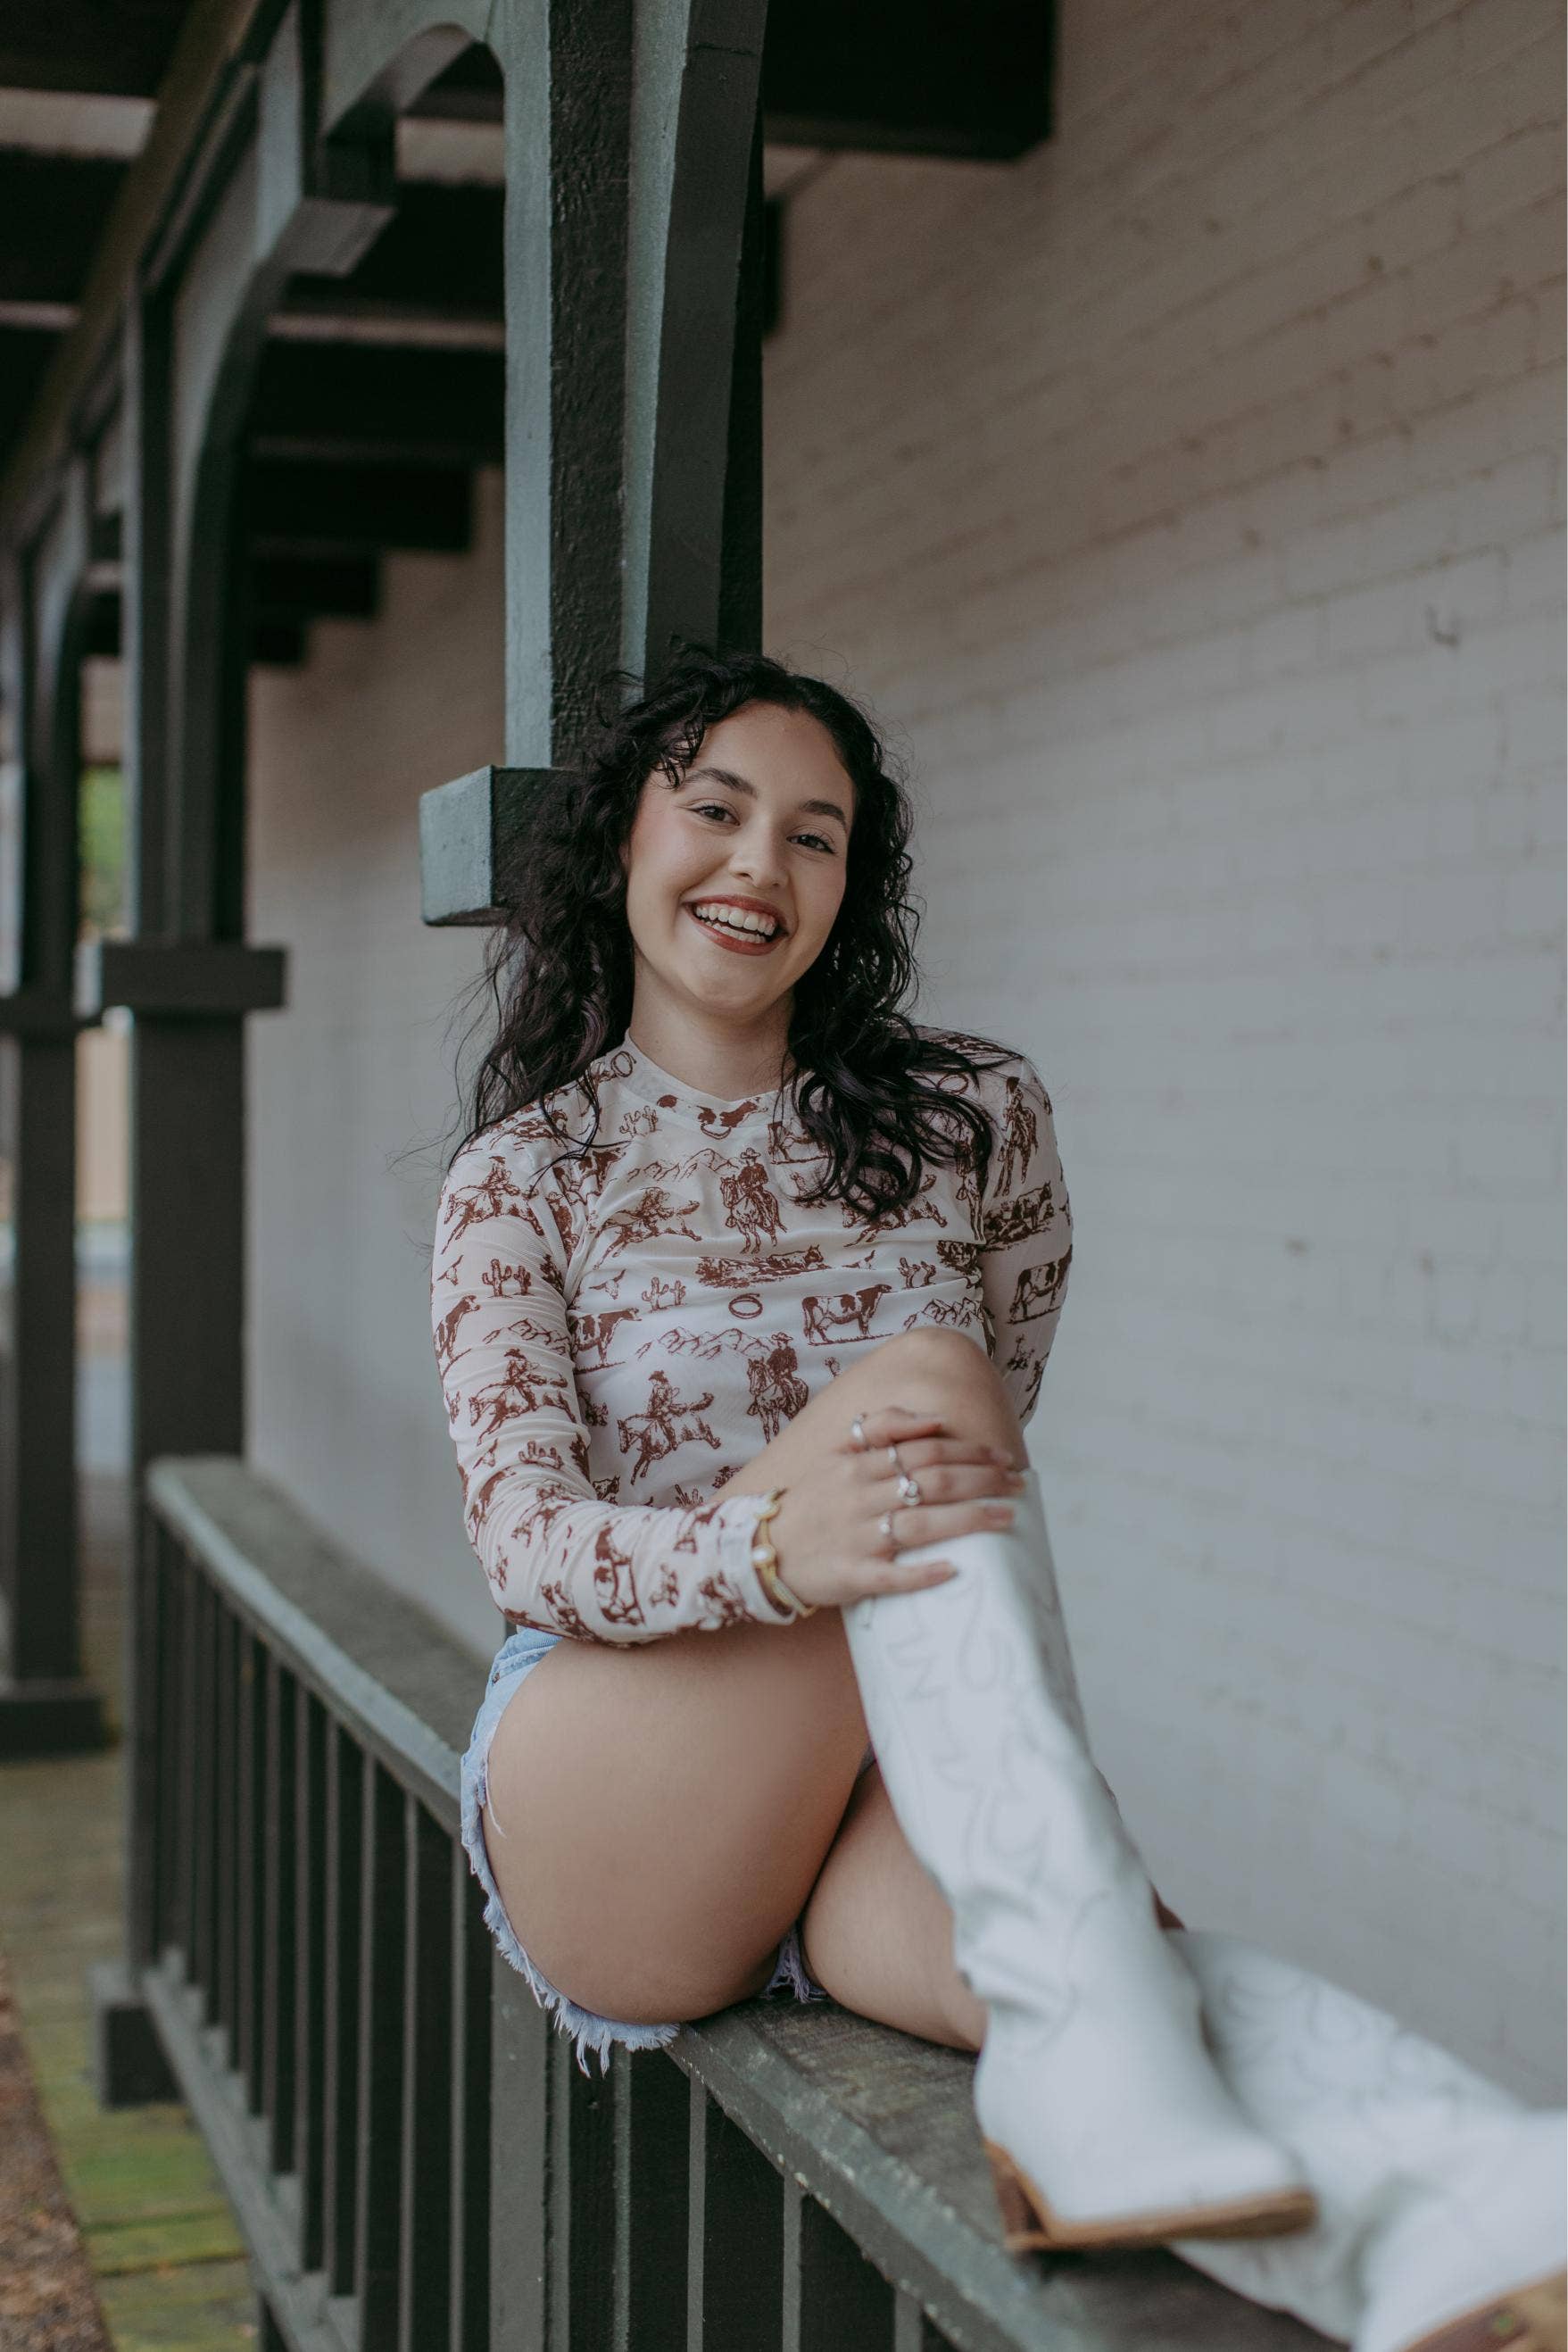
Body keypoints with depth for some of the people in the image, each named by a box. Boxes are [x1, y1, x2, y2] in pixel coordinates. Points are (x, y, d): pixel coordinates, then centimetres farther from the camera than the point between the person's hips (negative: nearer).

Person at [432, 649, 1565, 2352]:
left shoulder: (973, 1122, 10)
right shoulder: (524, 1178, 4)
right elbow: (522, 1539, -11)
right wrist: (763, 1546, -31)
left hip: (910, 1787, 2)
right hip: (611, 1814, -2)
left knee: (1073, 1948, -36)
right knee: (918, 1374, -30)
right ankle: (1105, 2028, -49)